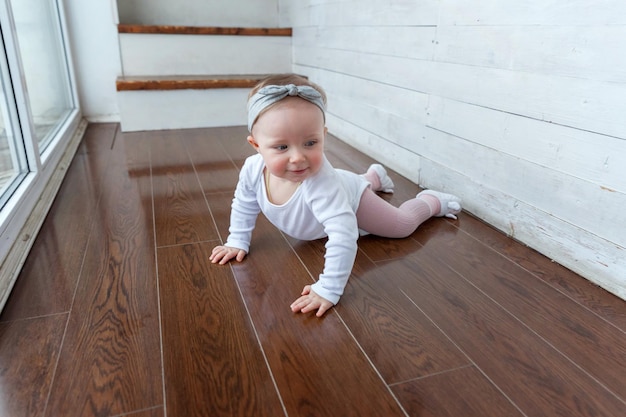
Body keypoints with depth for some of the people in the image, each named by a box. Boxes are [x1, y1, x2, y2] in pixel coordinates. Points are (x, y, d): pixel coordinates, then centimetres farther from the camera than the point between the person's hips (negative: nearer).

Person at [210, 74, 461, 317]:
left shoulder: (321, 182, -51)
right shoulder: (253, 169, -34)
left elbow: (343, 236, -55)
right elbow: (244, 206, -12)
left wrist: (328, 290, -55)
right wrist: (237, 241, -9)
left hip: (353, 201, -6)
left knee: (402, 225, 9)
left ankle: (432, 201, 38)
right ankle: (374, 176, 68)